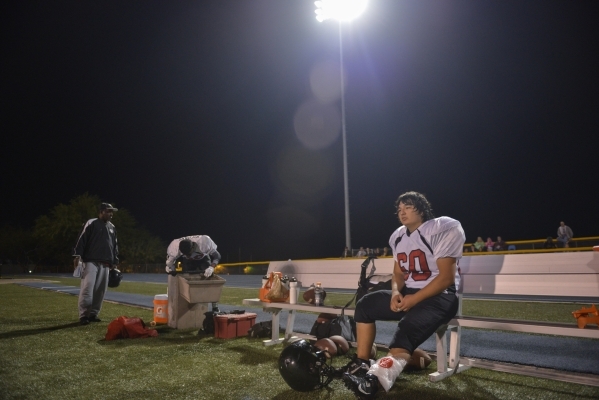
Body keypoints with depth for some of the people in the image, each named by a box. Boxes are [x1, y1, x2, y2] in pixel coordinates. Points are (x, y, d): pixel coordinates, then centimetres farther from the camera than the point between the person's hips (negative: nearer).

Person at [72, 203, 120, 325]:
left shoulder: (112, 228, 18)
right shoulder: (91, 224, -1)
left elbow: (114, 246, 22)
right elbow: (82, 240, -9)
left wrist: (115, 261, 17)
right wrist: (77, 255, -19)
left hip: (105, 264, 6)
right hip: (91, 261, -6)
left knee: (100, 290, 5)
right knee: (87, 288, -12)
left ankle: (93, 314, 13)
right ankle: (83, 315, -7)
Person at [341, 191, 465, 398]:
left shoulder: (443, 229, -12)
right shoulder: (398, 237, 12)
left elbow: (446, 277, -17)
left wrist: (414, 299, -21)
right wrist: (396, 292, -8)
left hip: (439, 296, -8)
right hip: (407, 293, 8)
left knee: (407, 329, -33)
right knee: (366, 304, -3)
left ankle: (374, 379, -47)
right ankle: (362, 364, -5)